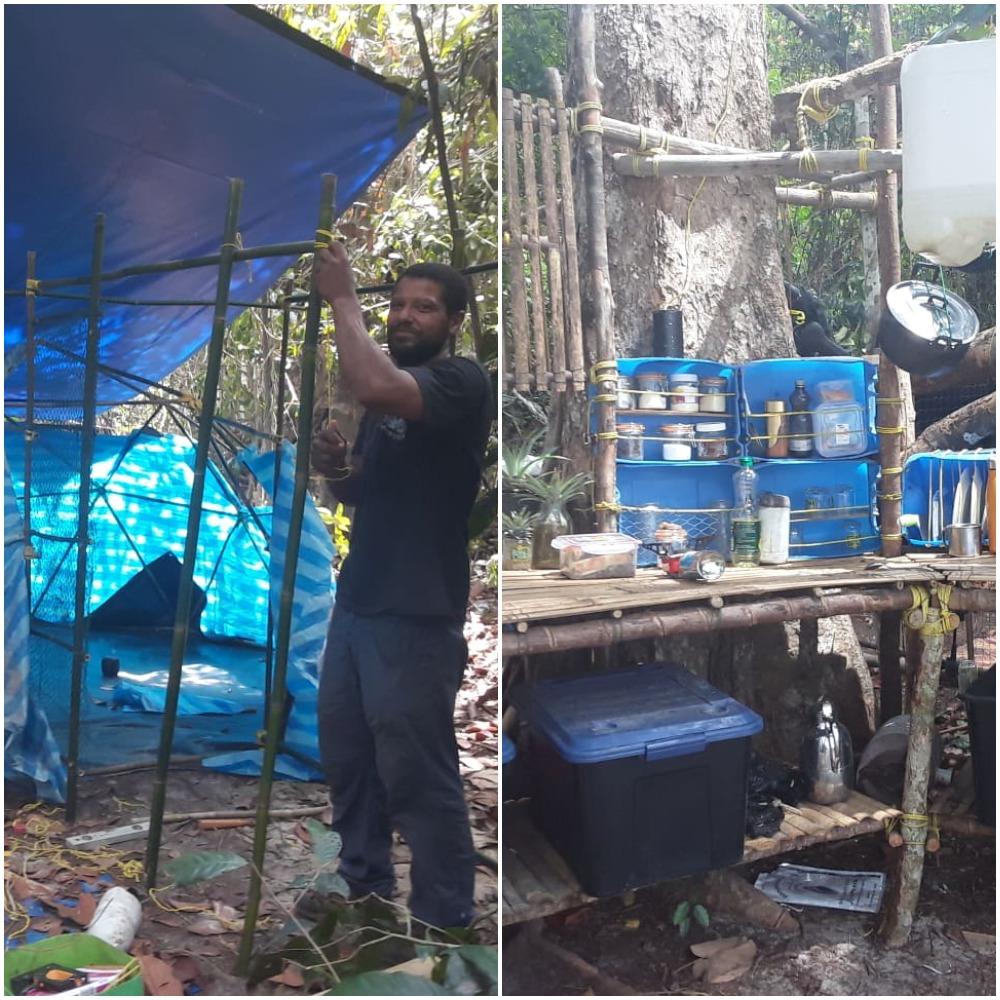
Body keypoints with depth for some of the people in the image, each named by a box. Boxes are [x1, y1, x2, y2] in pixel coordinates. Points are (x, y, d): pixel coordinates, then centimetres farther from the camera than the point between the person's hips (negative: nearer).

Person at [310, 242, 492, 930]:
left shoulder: (461, 382, -12)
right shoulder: (391, 390, 15)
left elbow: (371, 386, -33)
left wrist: (342, 298, -19)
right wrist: (337, 467, -1)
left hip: (415, 616, -9)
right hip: (356, 603, 9)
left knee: (418, 775, -1)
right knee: (345, 754, 19)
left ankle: (446, 917, 14)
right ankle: (365, 880, 38)